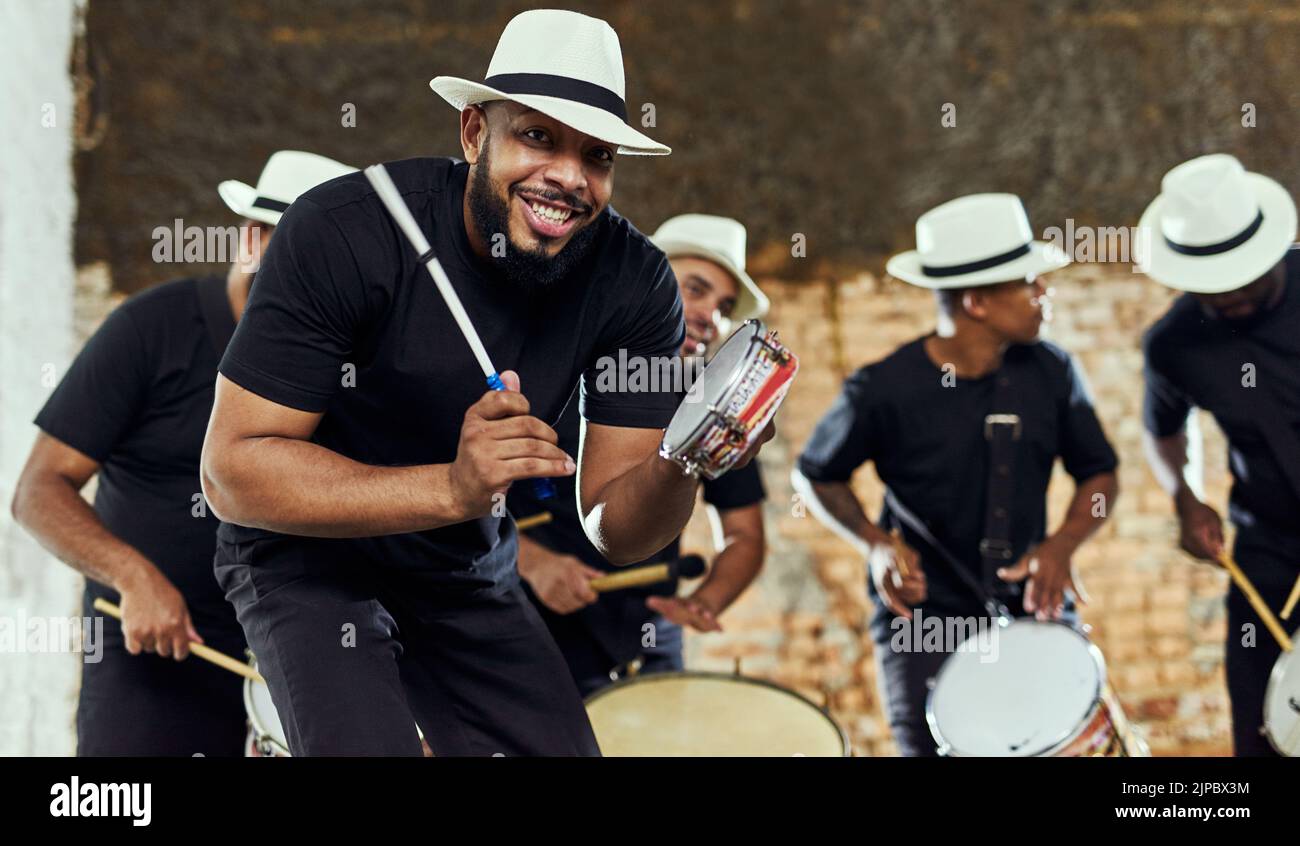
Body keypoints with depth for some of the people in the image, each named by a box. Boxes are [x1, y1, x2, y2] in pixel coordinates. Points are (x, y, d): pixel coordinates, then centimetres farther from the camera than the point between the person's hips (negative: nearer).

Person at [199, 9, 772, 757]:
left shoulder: (635, 283, -14)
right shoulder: (343, 233, -27)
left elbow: (617, 531, -10)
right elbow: (233, 469, -29)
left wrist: (682, 463, -35)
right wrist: (451, 489, -42)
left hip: (467, 569, 5)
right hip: (308, 556, -5)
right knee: (366, 747, -27)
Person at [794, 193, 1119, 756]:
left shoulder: (1050, 373, -4)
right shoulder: (885, 391, -13)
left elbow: (1098, 473, 8)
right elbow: (816, 477, 3)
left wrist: (1063, 544, -11)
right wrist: (875, 542, -13)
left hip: (1031, 610, 3)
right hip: (922, 613, -3)